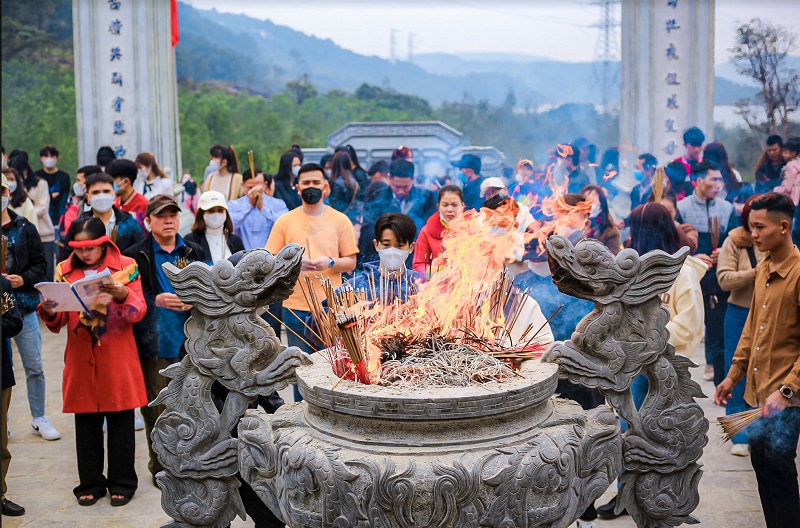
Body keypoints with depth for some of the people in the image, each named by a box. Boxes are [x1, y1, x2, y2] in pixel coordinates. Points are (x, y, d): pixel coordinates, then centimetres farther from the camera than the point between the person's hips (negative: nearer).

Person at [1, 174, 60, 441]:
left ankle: (39, 419, 18)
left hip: (24, 306, 1)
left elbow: (40, 265, 5)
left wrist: (24, 279, -13)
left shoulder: (25, 228, 4)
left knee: (34, 367, 6)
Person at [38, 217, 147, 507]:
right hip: (81, 359, 2)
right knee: (86, 423, 9)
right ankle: (90, 483, 22)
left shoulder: (125, 266, -2)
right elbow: (58, 323, 4)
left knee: (120, 421, 5)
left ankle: (122, 482, 18)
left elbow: (138, 312, -9)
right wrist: (49, 312, -19)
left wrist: (122, 295, -29)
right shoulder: (65, 270, 5)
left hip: (118, 359, -2)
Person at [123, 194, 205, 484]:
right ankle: (161, 467, 15)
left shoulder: (194, 253, 10)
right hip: (153, 346, -3)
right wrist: (156, 301, -19)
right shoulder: (135, 256, 0)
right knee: (157, 409, 2)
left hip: (189, 344, 3)